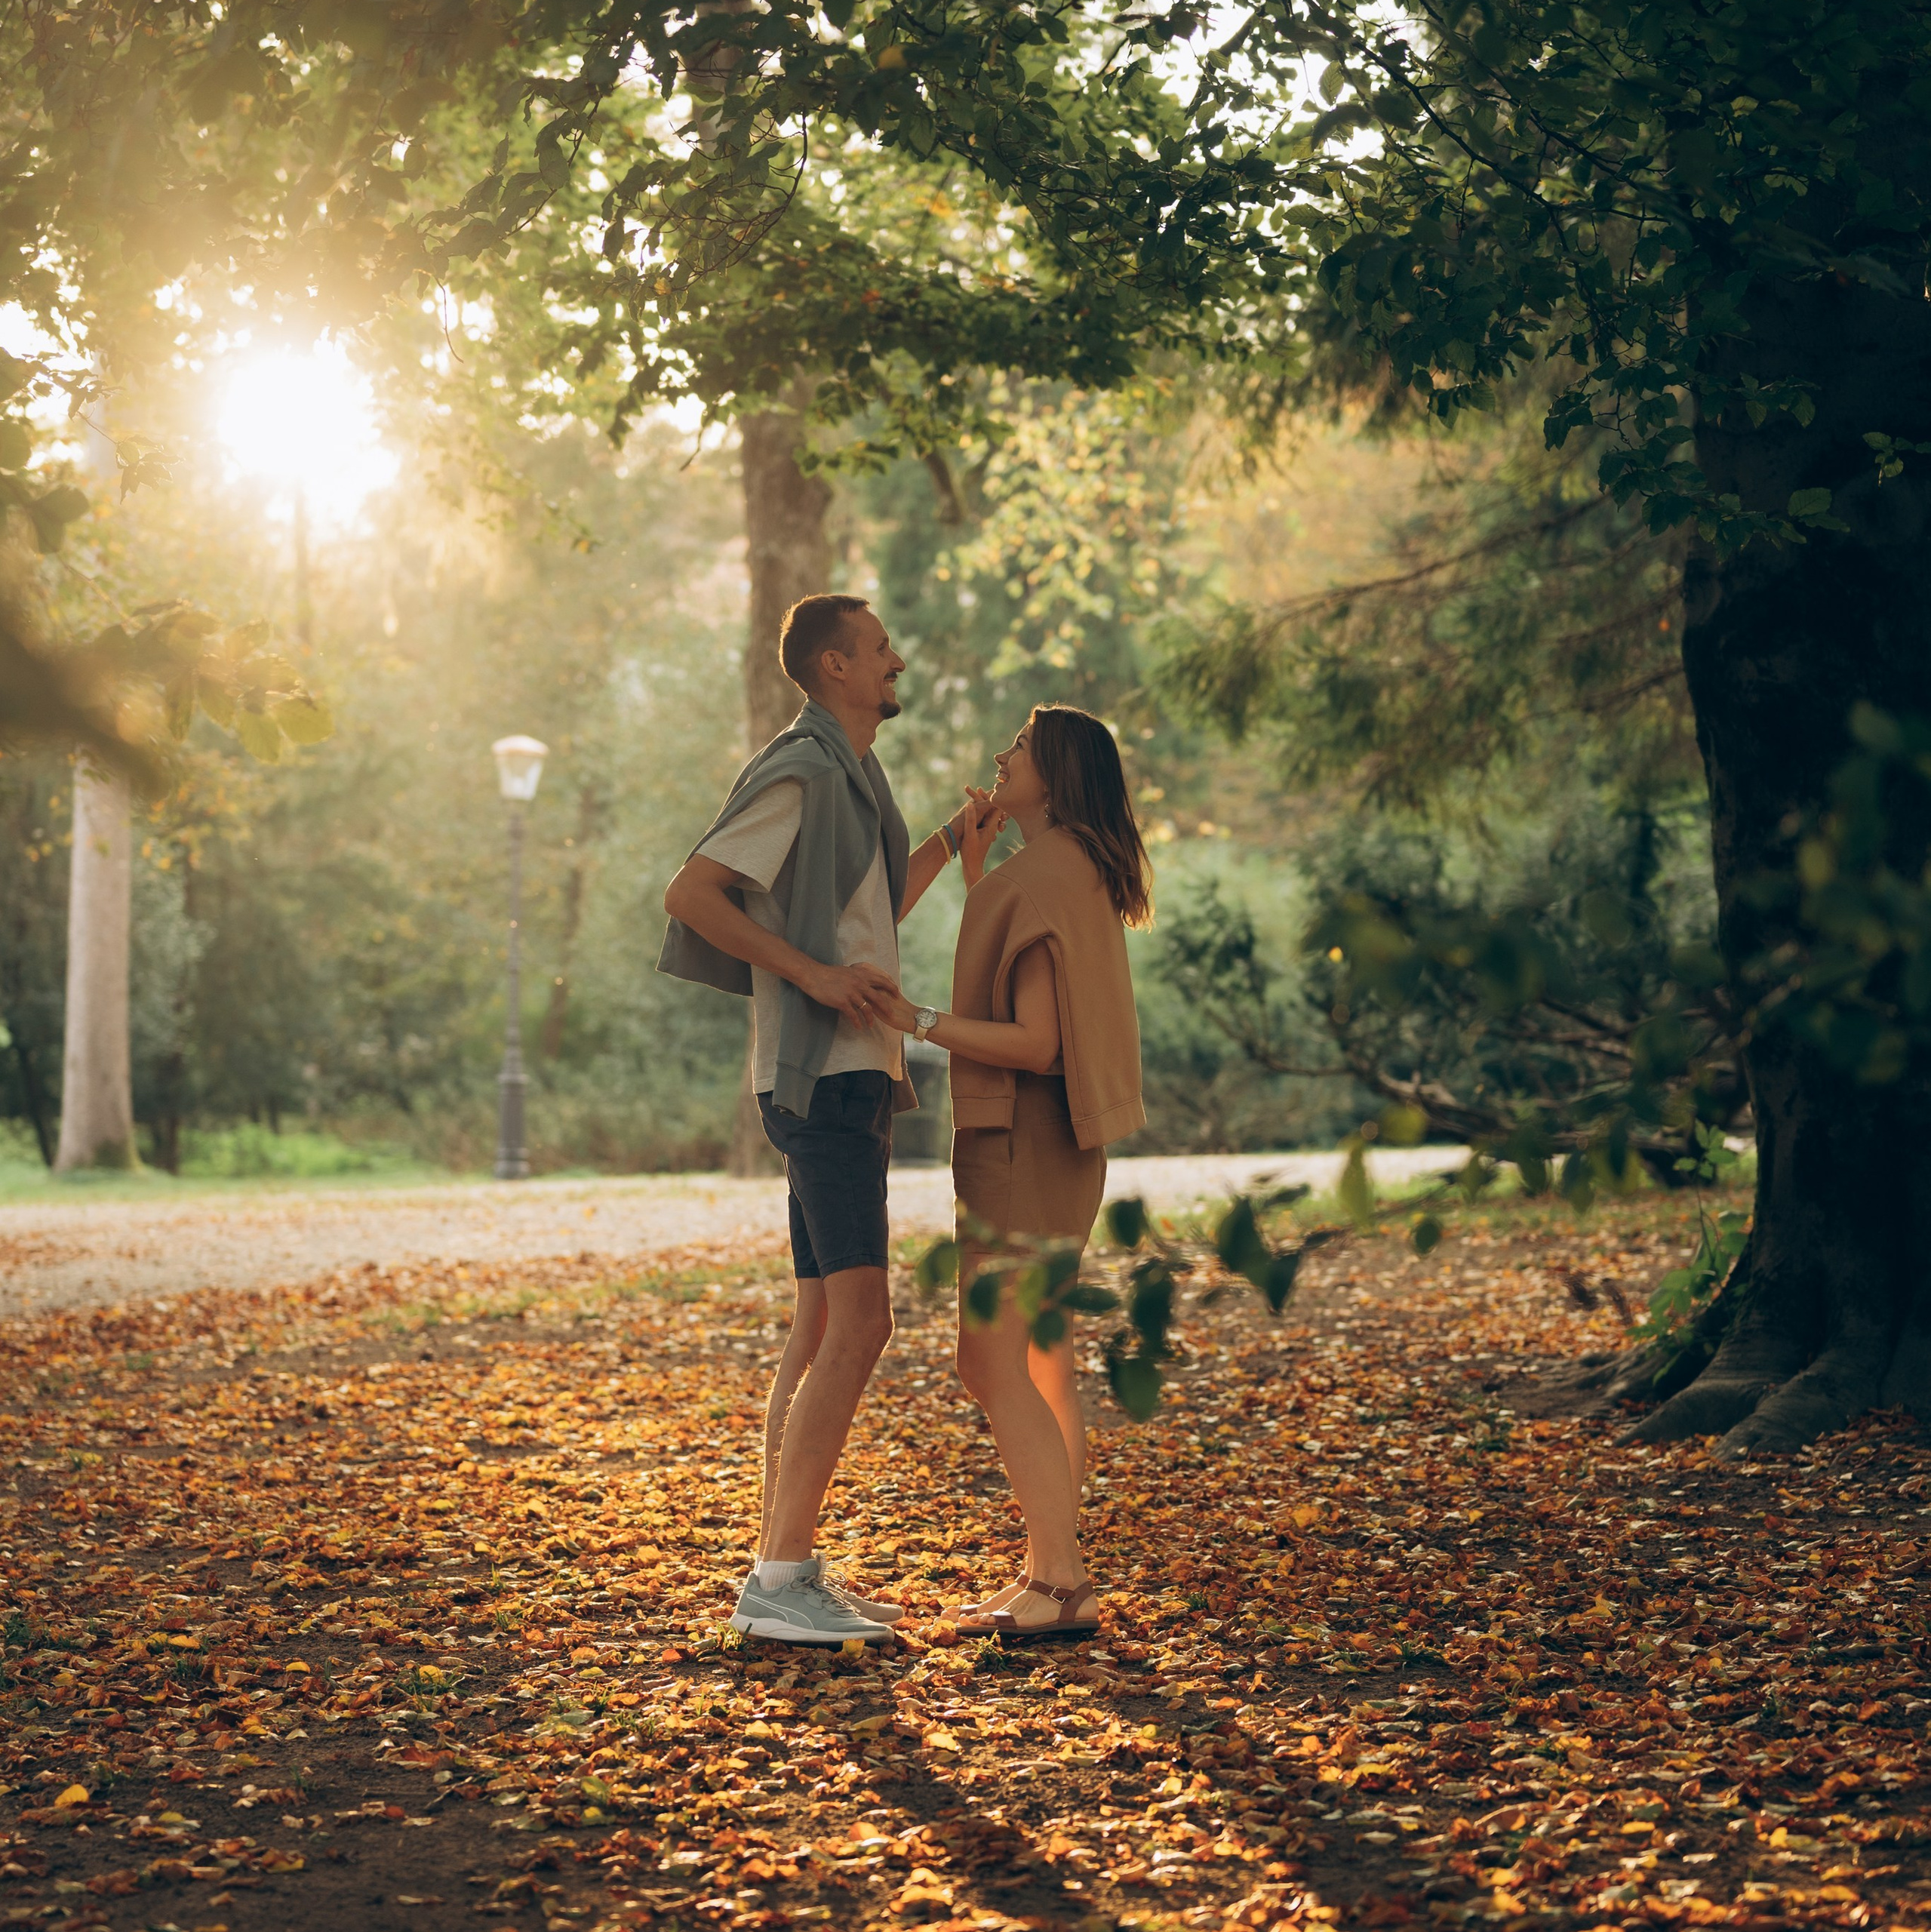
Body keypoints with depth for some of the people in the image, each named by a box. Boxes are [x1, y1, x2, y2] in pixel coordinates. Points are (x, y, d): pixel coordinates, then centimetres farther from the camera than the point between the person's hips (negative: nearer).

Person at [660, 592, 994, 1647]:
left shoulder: (850, 777, 21)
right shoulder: (799, 773, -11)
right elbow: (690, 894, -18)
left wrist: (950, 840, 21)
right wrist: (811, 972, -21)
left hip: (853, 1076, 11)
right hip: (822, 1076, -11)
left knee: (821, 1327, 9)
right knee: (856, 1324, -16)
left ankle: (787, 1570, 12)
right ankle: (781, 1578, -16)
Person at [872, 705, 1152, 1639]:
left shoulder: (1042, 879, -17)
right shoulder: (1077, 875, 13)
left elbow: (1033, 1042, -23)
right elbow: (1007, 985, 27)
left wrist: (916, 1020, -19)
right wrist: (974, 860, 21)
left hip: (1022, 1141, -10)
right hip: (1053, 1145, 10)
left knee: (992, 1366, -10)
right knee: (1043, 1366, 12)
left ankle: (1061, 1583, -11)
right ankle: (1054, 1572, 15)